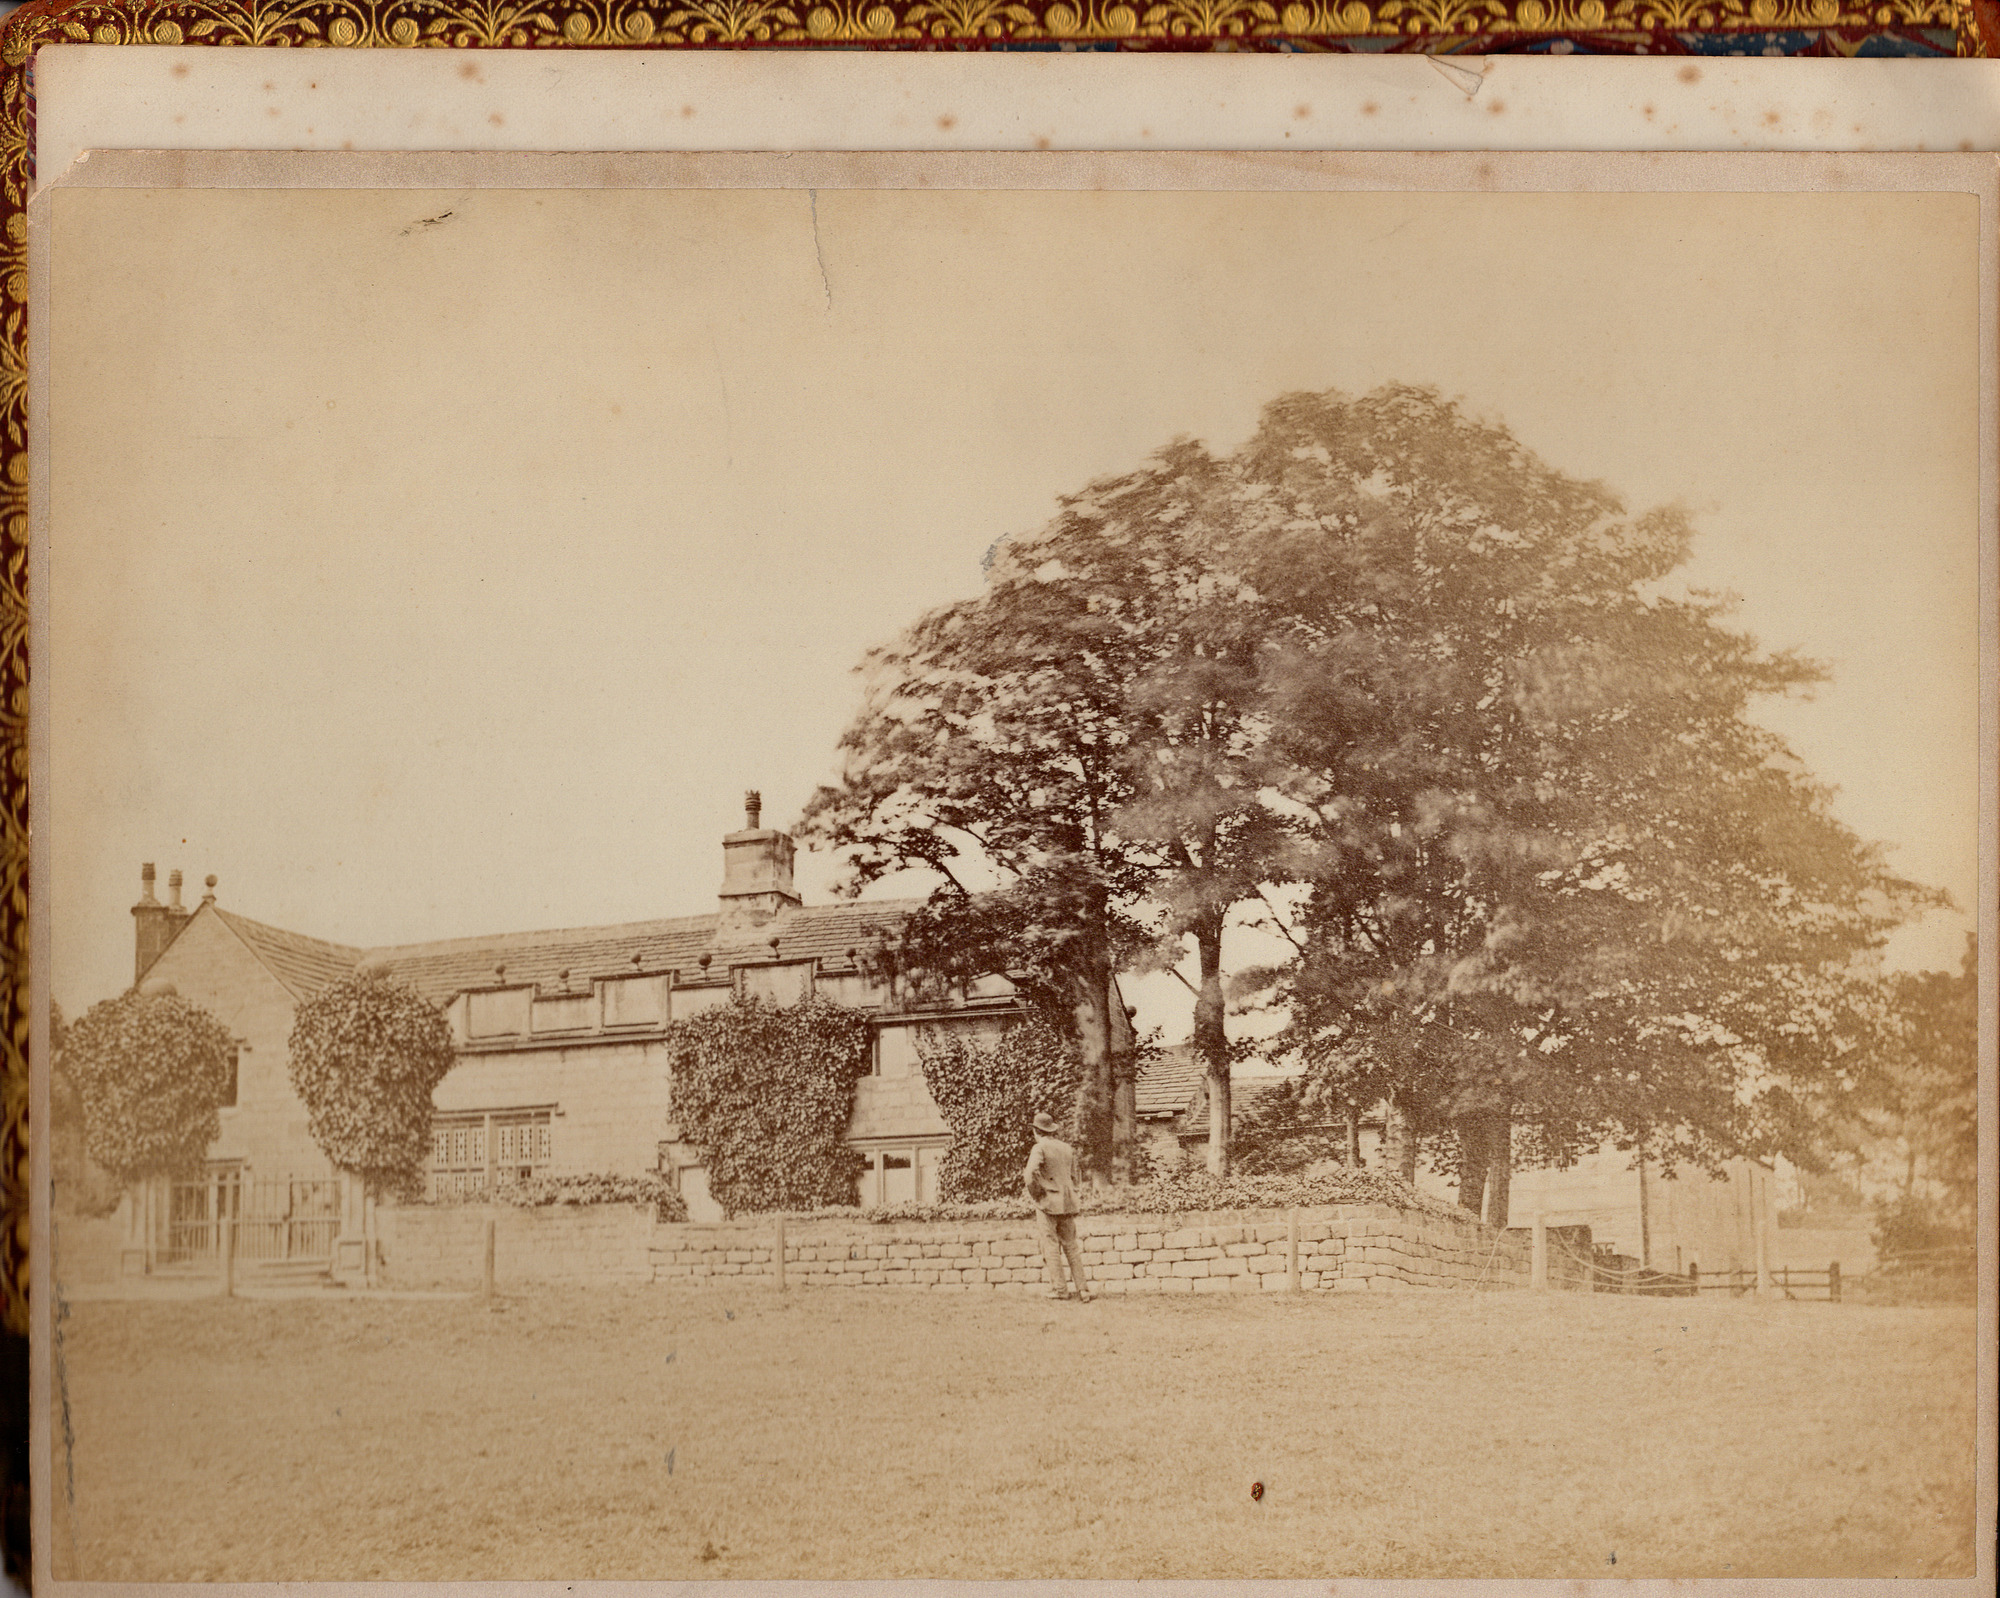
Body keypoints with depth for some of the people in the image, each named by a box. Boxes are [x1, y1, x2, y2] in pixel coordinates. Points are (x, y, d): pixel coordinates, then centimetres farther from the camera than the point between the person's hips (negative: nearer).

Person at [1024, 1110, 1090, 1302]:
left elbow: (1032, 1172, -22)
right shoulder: (1067, 1148, 12)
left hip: (1049, 1202, -6)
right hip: (1068, 1202, 6)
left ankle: (1058, 1288, -1)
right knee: (1071, 1245, 8)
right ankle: (1082, 1289, 5)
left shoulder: (1040, 1148, -8)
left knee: (1051, 1245, 0)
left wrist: (1034, 1193, -8)